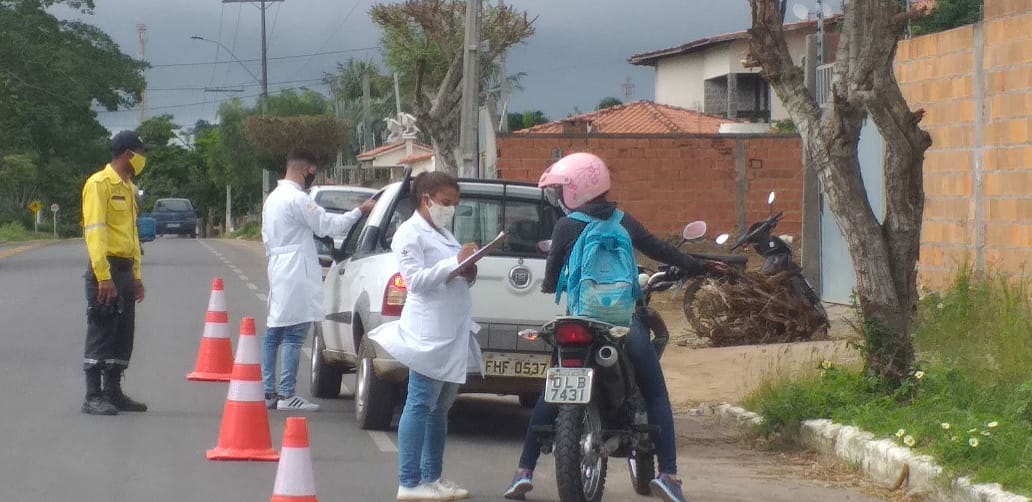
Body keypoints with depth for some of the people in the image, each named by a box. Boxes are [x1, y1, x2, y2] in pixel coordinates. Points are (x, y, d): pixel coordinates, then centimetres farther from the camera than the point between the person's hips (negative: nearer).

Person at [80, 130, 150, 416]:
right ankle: (93, 397, -4)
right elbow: (95, 231, -18)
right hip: (105, 269, -9)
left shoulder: (128, 188, 18)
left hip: (125, 270, 9)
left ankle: (113, 392, 18)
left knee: (124, 335, 11)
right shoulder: (99, 184, -11)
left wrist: (136, 274, 18)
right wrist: (103, 277, -23)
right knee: (100, 333, -6)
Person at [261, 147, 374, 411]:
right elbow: (327, 224, -14)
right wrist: (360, 211, -6)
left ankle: (268, 392, 12)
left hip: (279, 270, 10)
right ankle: (286, 394, -8)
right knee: (294, 336, -8)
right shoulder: (297, 199, -14)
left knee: (274, 334, 11)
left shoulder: (273, 198, 18)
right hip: (296, 275, -10)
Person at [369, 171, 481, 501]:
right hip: (428, 334, -9)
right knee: (421, 405, -10)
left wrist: (468, 274, 7)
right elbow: (416, 279, -16)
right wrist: (456, 262, -22)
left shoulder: (442, 234, 22)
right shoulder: (410, 233, -5)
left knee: (440, 407, 12)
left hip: (453, 334, 9)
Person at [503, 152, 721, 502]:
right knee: (656, 397, 8)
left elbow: (551, 280, 4)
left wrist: (548, 287, 27)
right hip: (627, 322, 1)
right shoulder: (624, 222, 8)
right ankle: (667, 474, -5)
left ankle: (524, 472, 5)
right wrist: (699, 267, 31)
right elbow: (660, 251, 16)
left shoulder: (566, 228, 0)